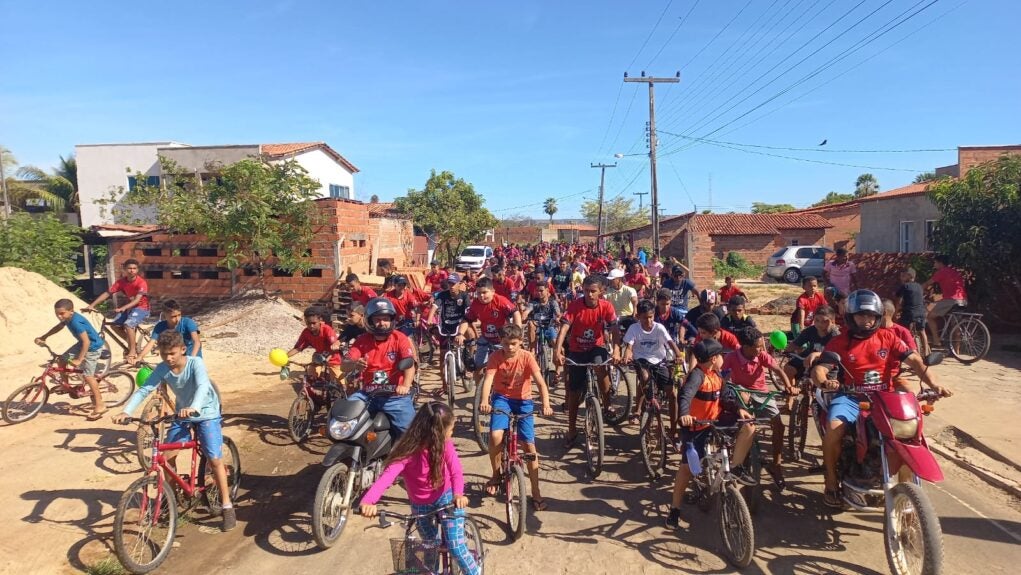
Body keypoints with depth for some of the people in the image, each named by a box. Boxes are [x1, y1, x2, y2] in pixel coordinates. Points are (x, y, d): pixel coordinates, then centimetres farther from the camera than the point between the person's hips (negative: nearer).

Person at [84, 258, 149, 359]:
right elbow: (107, 293, -7)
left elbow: (137, 300, -32)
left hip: (142, 308, -7)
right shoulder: (121, 281, -6)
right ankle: (132, 344, 13)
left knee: (128, 324, -28)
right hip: (129, 307, 7)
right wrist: (91, 305, -16)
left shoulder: (141, 282, -23)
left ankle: (133, 350, -15)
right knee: (114, 325, -4)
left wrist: (122, 308, -47)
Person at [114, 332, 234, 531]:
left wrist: (194, 407, -59)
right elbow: (144, 390, -16)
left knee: (214, 460, -12)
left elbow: (202, 386, -40)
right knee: (167, 457, -2)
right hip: (182, 415, 5)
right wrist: (126, 411, -33)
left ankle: (227, 507, -1)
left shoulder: (196, 363, -25)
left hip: (206, 414, -5)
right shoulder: (162, 369, -12)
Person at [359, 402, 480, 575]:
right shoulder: (408, 452, -26)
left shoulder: (445, 445, -18)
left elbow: (456, 471, -28)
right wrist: (368, 501, -56)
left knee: (455, 546, -8)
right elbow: (387, 477, -40)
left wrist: (458, 494, -50)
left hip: (446, 498, 0)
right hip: (420, 505, 1)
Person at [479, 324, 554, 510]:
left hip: (523, 400, 0)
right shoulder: (496, 356, -14)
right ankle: (496, 475, 3)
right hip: (501, 398, 0)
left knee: (529, 445, -4)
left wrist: (546, 404, -39)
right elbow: (488, 379, -26)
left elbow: (540, 382, -22)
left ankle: (536, 493, 9)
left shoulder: (527, 357, -15)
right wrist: (484, 401, -45)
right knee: (495, 436, -25)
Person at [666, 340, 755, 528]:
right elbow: (686, 394, -39)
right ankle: (675, 509, 10)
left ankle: (735, 467, 2)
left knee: (748, 426, -10)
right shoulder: (697, 375, -23)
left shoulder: (716, 375, 3)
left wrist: (738, 409, -5)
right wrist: (684, 414, -56)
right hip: (695, 426, -7)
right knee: (687, 466, -4)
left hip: (715, 420, 7)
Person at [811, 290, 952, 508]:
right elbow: (819, 369, -9)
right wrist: (824, 382, -33)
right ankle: (831, 484, -9)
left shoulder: (888, 338, 8)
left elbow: (914, 361, 1)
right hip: (851, 397, -2)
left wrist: (934, 384, -17)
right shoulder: (839, 342, 1)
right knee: (834, 428, -30)